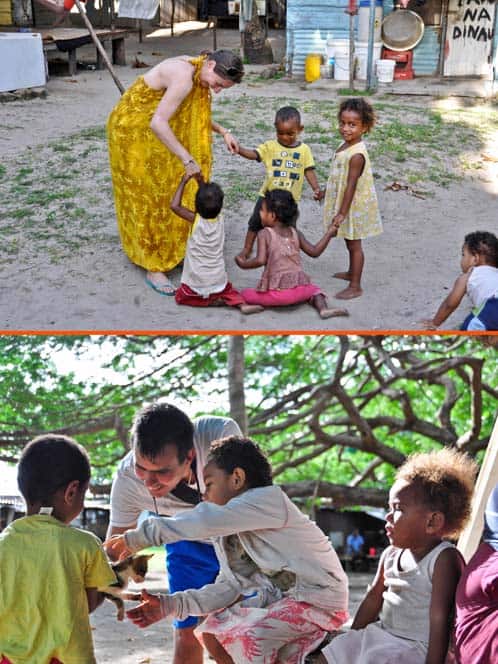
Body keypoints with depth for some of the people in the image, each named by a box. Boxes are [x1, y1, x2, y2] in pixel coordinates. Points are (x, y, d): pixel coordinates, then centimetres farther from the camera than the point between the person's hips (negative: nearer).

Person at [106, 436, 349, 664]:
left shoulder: (269, 498, -19)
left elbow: (204, 521, -31)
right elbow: (230, 586, 7)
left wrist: (136, 538, -26)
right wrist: (171, 605, -4)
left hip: (321, 600, -9)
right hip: (281, 597, 9)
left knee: (250, 640, -27)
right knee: (212, 632, 5)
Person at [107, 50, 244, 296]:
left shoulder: (197, 72, -2)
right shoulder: (184, 78, -31)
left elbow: (195, 114, 13)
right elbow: (158, 123, -36)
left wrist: (223, 132, 0)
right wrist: (187, 159, -35)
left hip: (153, 132, 9)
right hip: (134, 130, -9)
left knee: (170, 189, 12)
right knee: (148, 196, -5)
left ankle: (172, 250, 23)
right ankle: (154, 267, 1)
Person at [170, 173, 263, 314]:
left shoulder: (196, 220, -15)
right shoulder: (220, 219, -3)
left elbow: (175, 205, -17)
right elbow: (211, 204, 16)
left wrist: (184, 181, -10)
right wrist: (201, 181, 13)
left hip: (197, 283, -3)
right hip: (218, 281, 3)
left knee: (180, 296, 19)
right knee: (227, 290, 30)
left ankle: (211, 301, -1)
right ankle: (242, 304, 0)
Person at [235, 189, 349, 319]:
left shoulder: (264, 234, -1)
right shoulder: (295, 233, 11)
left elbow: (260, 260, -12)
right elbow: (314, 252, 14)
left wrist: (244, 264, 5)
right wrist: (329, 234, 25)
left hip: (277, 291, -3)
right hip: (300, 289, 3)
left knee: (245, 294, 16)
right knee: (313, 288, 32)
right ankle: (323, 308, 4)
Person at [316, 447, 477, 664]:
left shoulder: (443, 559, -17)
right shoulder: (391, 555, 7)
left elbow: (439, 618, -20)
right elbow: (373, 598, 17)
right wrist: (352, 640, 21)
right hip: (381, 635, 9)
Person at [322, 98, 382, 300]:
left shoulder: (356, 155, -27)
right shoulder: (346, 146, 1)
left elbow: (351, 186, -26)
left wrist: (342, 212, -24)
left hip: (353, 206, -9)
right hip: (345, 202, 9)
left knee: (354, 245, 0)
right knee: (350, 242, 24)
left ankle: (355, 286, 9)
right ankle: (352, 272, 43)